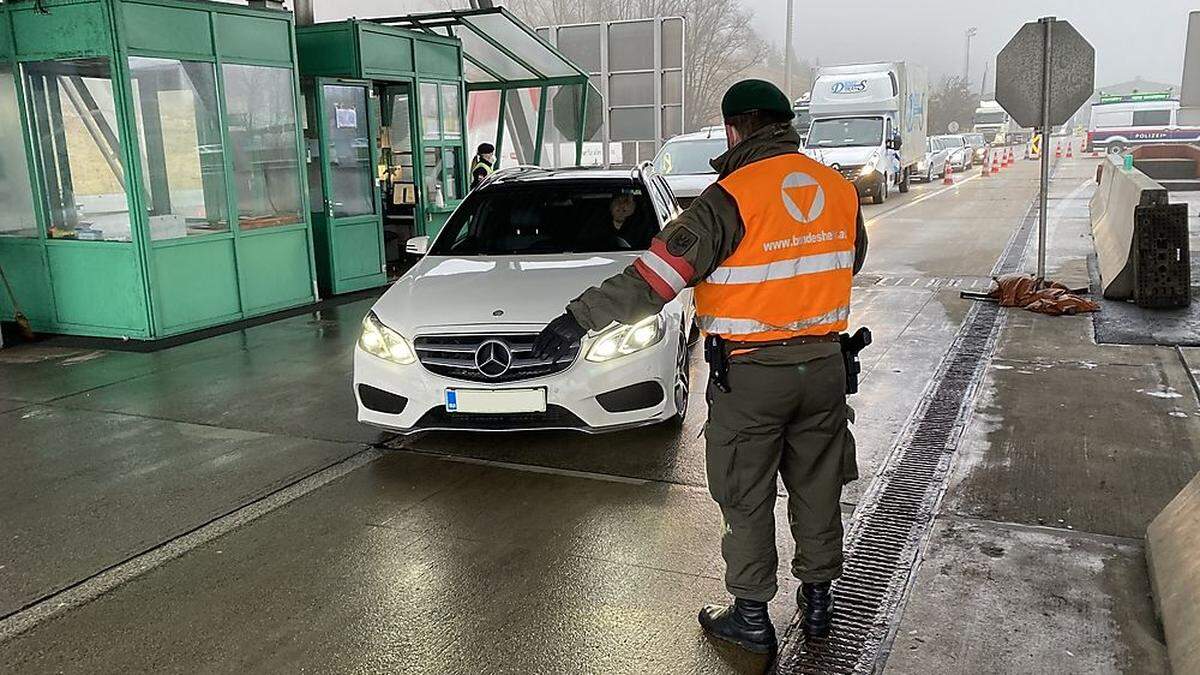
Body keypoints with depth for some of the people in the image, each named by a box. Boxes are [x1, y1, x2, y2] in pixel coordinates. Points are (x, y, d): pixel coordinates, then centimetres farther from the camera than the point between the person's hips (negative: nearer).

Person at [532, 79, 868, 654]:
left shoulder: (732, 198, -18)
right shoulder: (840, 190, 2)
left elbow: (655, 275, -24)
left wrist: (579, 318, -22)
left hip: (751, 374, -6)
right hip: (823, 365, 6)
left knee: (745, 499, 9)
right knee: (817, 487, 19)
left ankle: (751, 616, 21)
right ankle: (818, 597, 34)